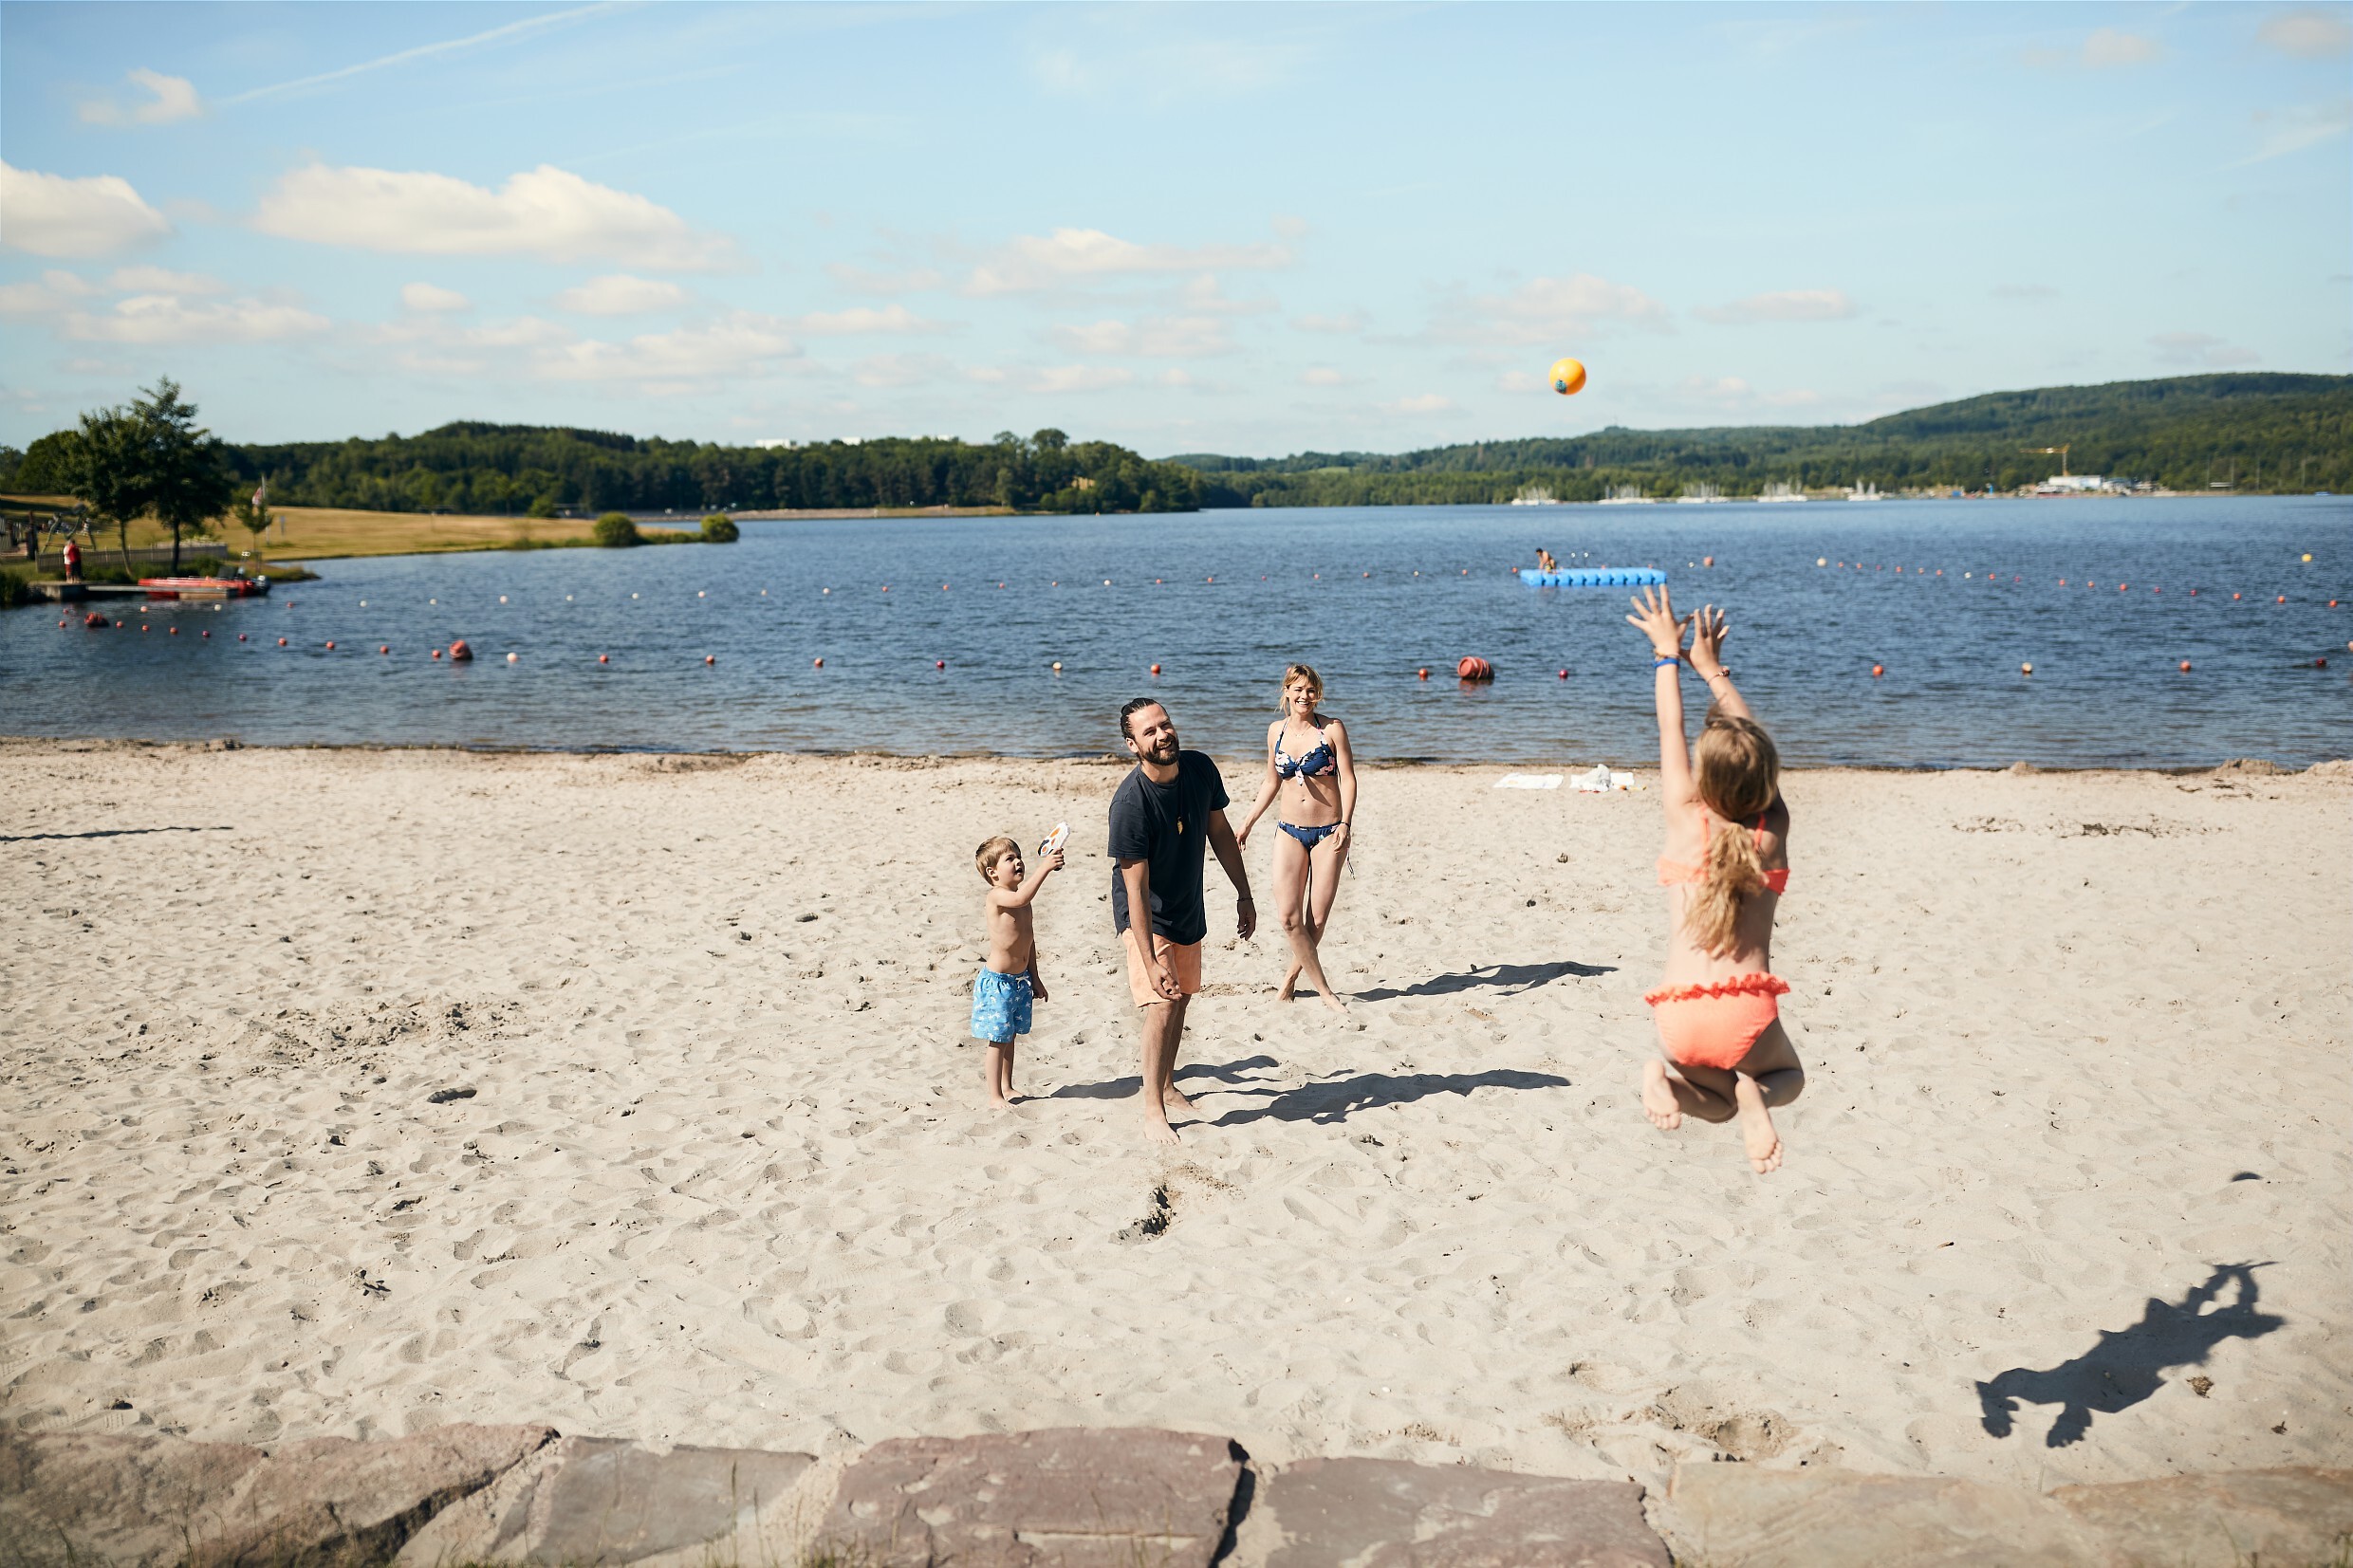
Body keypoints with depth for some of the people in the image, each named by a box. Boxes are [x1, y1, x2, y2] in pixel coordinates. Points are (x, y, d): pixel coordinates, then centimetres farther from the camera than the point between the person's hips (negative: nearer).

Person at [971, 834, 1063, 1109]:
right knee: (998, 1040, 0)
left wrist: (1035, 978, 19)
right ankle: (995, 1095, 8)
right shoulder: (997, 896, -18)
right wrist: (1044, 868, -46)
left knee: (1010, 1037, 18)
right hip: (997, 980, -8)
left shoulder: (1021, 901, 9)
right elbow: (1021, 898, -42)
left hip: (1021, 979, 8)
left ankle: (1007, 1087, 30)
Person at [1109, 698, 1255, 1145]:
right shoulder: (1129, 802, -32)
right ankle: (1152, 1109, -1)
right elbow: (1136, 888, -30)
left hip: (1188, 908, 6)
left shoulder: (1201, 769, -14)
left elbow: (1220, 832, 3)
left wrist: (1244, 895, 6)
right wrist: (1150, 962, -32)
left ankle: (1168, 1087, 38)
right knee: (1162, 1004, -15)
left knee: (1181, 997, 18)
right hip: (1145, 916, -6)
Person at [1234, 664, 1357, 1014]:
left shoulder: (1333, 729, -4)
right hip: (1290, 831, 3)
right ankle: (1324, 990, -1)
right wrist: (1247, 824, 17)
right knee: (1288, 917, -10)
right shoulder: (1277, 731, 7)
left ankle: (1290, 978, 22)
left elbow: (1348, 778, -6)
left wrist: (1345, 823, -20)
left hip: (1328, 832, -3)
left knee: (1317, 920, 0)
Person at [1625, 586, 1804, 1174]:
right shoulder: (1773, 829, 3)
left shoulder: (1684, 818, 1)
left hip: (1680, 1013, 1)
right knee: (1787, 1076, 34)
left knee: (1718, 1101, 30)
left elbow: (1670, 731, 15)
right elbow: (1751, 740, 17)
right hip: (1746, 1010, -1)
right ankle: (1754, 1094, -4)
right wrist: (1712, 667, 29)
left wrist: (1669, 654, 32)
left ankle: (1665, 1079, -6)